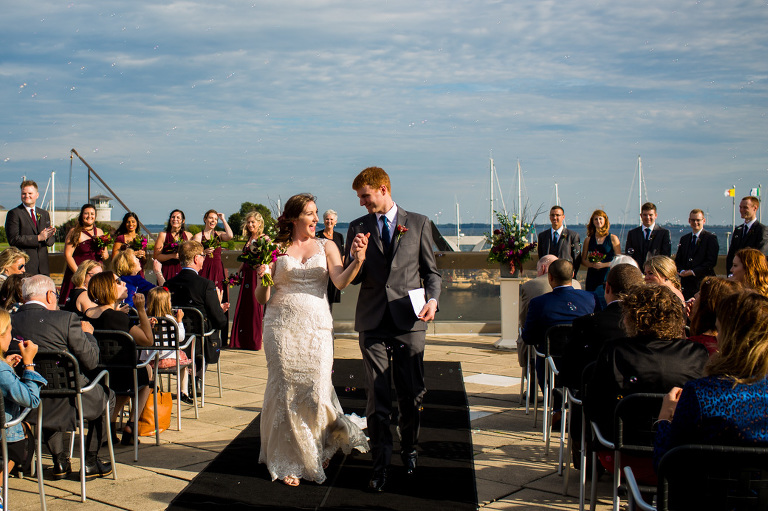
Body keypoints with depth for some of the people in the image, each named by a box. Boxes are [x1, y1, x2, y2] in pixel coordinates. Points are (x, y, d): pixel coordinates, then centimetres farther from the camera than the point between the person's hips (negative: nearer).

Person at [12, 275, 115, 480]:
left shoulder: (9, 321, -6)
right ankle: (90, 462, 27)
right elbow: (91, 361, -12)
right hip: (66, 402, -4)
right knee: (106, 395, 26)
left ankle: (60, 462, 38)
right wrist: (87, 333, 7)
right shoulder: (66, 319, -16)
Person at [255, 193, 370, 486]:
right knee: (285, 391, 0)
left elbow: (341, 282, -9)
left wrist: (358, 261, -27)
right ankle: (289, 462, 14)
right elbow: (262, 298, 7)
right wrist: (263, 278, -15)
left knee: (316, 392, -3)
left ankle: (319, 449, 27)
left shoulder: (326, 247, 8)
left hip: (317, 326, 0)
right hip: (282, 326, 0)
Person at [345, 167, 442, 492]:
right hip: (373, 323, 1)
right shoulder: (358, 228, 9)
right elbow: (350, 278, 8)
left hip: (409, 321, 0)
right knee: (377, 398, 0)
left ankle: (409, 450, 27)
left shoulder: (418, 224, 6)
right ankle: (380, 465, 7)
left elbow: (431, 270, 9)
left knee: (412, 395, 6)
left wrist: (433, 299, -10)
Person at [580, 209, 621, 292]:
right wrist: (592, 265, -7)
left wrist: (604, 265, -11)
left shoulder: (613, 238, 5)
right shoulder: (588, 240, 12)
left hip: (608, 275, -2)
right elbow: (583, 259, 14)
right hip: (592, 275, 2)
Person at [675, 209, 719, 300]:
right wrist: (682, 271, -5)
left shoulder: (711, 238, 0)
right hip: (686, 284, 5)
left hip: (703, 283, -5)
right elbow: (678, 260, 17)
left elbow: (711, 262, -8)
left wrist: (693, 272, -13)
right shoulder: (684, 239, 19)